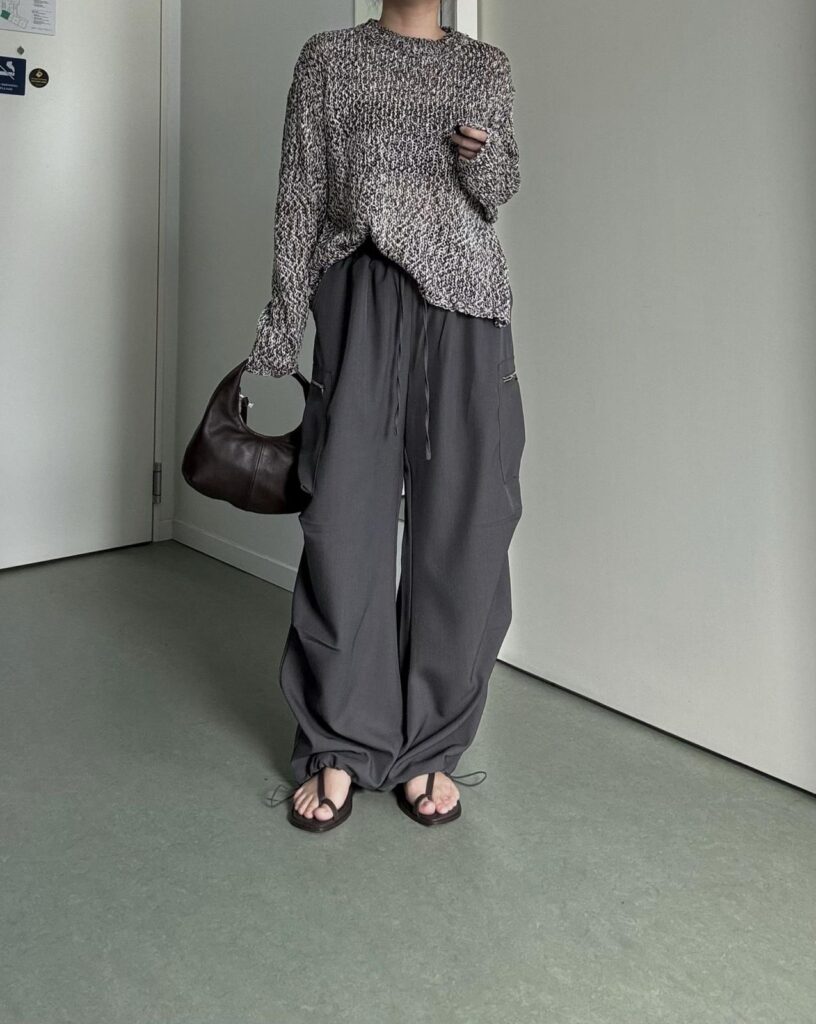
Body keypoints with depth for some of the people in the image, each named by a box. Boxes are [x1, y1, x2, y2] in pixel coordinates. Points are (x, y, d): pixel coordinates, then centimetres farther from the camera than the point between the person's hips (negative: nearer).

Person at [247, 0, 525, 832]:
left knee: (463, 526, -2)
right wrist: (282, 325, 2)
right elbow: (300, 197, 8)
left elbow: (499, 192, 16)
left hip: (464, 303, 2)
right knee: (346, 520, -4)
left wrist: (484, 158, -7)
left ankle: (429, 748, 11)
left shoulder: (488, 67, 17)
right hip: (364, 297, -1)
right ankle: (337, 748, 9)